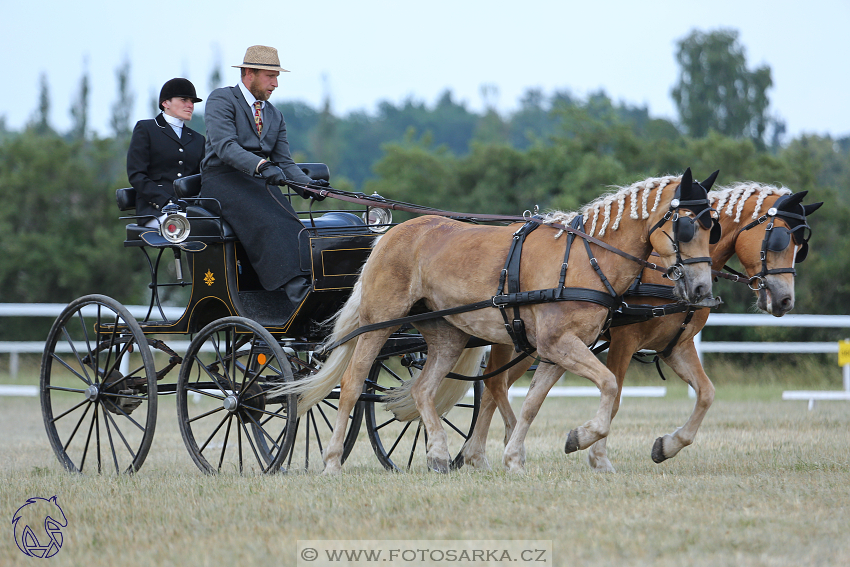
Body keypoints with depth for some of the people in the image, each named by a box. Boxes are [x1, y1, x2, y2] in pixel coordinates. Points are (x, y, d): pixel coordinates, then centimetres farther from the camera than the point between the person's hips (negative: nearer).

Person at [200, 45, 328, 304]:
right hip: (222, 180, -6)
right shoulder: (221, 100, 1)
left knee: (289, 223, -26)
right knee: (269, 223, -33)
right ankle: (297, 290, -47)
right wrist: (261, 166, -32)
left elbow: (284, 161, 16)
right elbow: (224, 146, -16)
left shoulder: (275, 116, 24)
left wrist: (308, 185, -6)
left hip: (260, 182, 6)